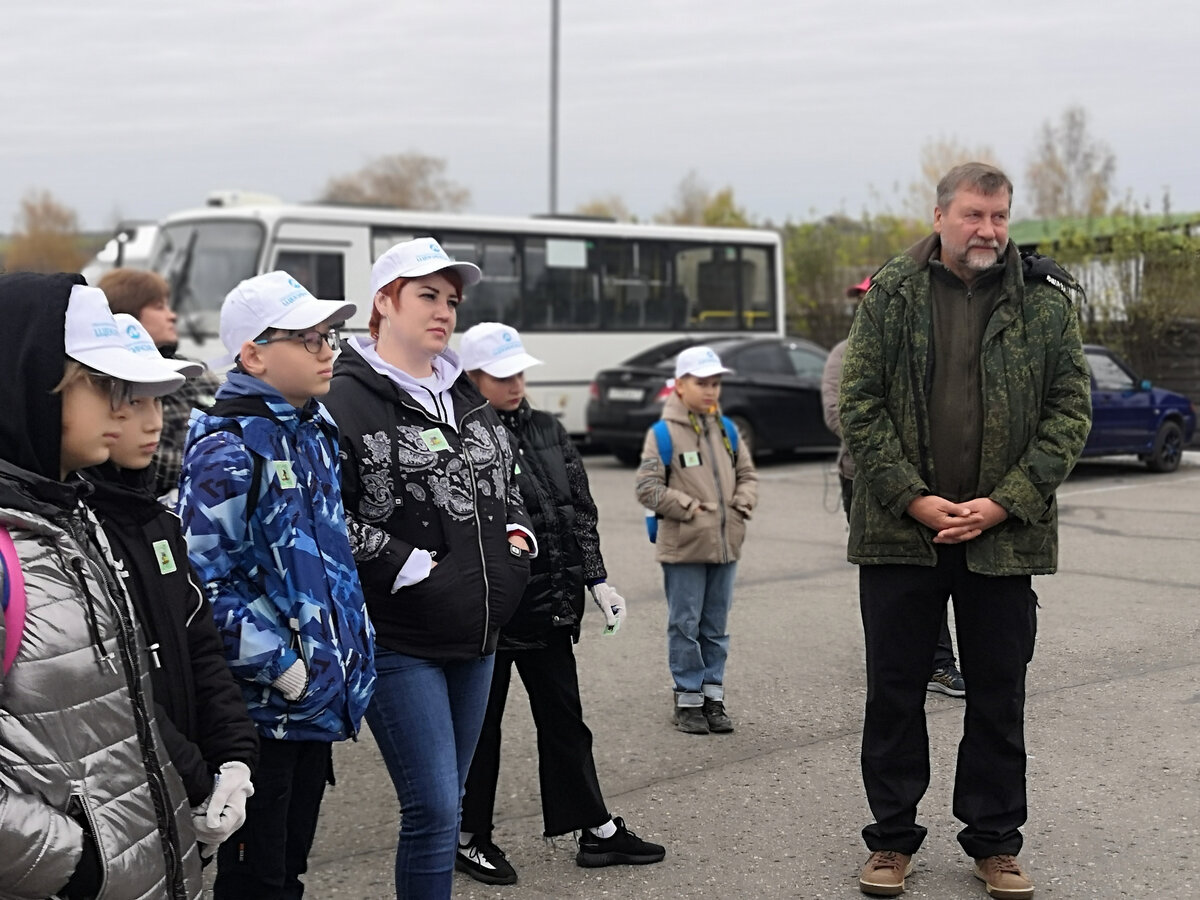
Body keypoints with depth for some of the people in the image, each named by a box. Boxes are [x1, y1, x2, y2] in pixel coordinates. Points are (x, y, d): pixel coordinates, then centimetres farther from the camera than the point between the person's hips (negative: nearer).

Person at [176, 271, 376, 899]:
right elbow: (209, 581, -21)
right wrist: (281, 666, -18)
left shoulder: (316, 431, 11)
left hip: (319, 698, 8)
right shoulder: (226, 448, -17)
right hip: (261, 706, -8)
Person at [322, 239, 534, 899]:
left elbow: (507, 479, 28)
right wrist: (407, 565, -18)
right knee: (434, 808, -8)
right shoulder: (346, 400, -11)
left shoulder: (465, 397, 14)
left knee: (446, 801, 16)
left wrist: (517, 533, 10)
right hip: (400, 641, -8)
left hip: (476, 635, 8)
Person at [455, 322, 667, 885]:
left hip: (549, 605, 6)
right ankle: (470, 838, 21)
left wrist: (597, 579, 9)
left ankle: (597, 831, 22)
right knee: (479, 725, 8)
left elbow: (581, 510, 13)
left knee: (564, 718, 14)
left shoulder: (548, 431, 9)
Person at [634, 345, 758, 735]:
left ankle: (713, 696, 19)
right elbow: (647, 487, -10)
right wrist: (688, 508, -16)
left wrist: (742, 502, 0)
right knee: (685, 625, 2)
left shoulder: (727, 429, 10)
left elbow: (747, 473, 18)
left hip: (725, 544, 5)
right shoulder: (664, 433, -7)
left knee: (716, 626, 11)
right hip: (684, 547, -5)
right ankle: (688, 699, 11)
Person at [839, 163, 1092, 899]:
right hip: (900, 532, 0)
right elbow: (861, 405, -2)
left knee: (999, 695, 10)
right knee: (895, 691, 8)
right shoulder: (890, 297, 1)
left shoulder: (1047, 302, 1)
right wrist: (912, 499, -11)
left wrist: (1004, 503, -11)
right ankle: (893, 839, 23)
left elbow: (1071, 411, -1)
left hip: (1004, 535, 0)